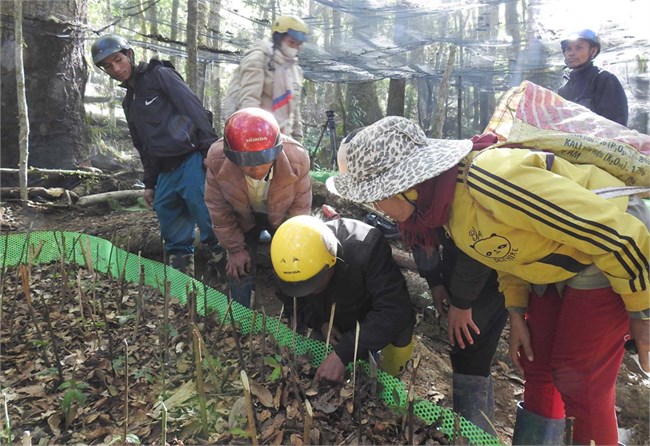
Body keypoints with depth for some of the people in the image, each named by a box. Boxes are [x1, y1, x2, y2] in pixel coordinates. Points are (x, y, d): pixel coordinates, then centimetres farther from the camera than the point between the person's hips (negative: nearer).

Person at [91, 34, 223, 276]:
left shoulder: (160, 75, 1)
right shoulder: (129, 102, 24)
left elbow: (195, 109, -10)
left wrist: (212, 149, -18)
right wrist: (149, 182, 23)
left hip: (192, 161, -8)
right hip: (166, 171, 8)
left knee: (204, 212, -15)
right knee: (167, 213, 5)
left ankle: (224, 254, 1)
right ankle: (181, 260, 16)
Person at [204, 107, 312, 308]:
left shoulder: (297, 158, -36)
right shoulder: (217, 159, -34)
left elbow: (300, 208, -20)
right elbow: (218, 210, -16)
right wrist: (235, 249, -10)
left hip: (283, 216, 0)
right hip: (243, 218, 1)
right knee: (239, 270, 3)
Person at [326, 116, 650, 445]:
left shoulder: (487, 179, -36)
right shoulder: (442, 199, -8)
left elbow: (614, 230, -30)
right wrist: (516, 312, 3)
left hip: (610, 254, -8)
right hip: (557, 262, 8)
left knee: (580, 383, -2)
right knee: (536, 366, 14)